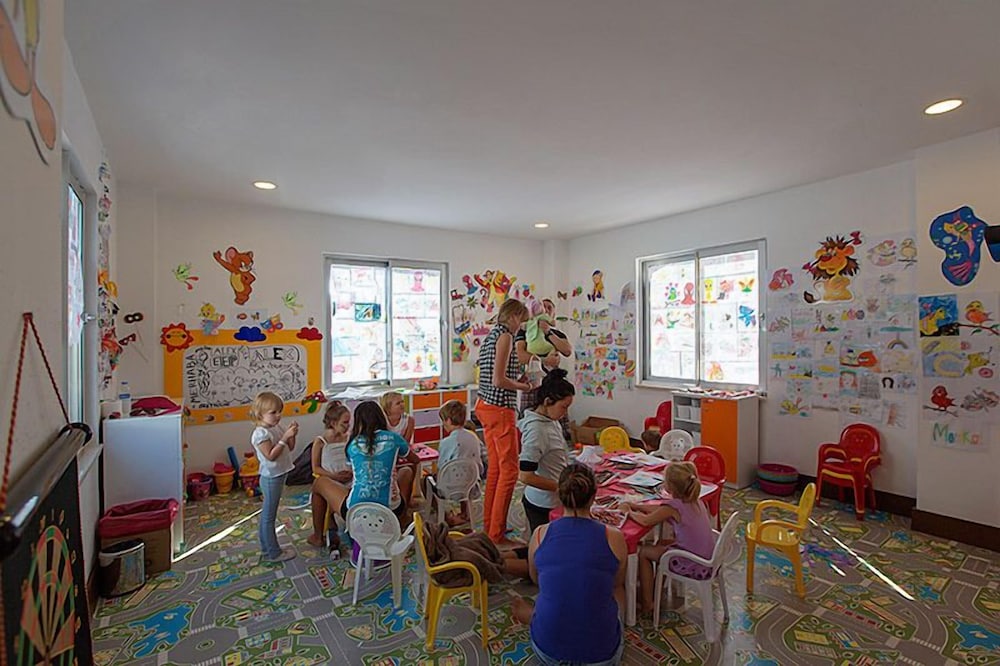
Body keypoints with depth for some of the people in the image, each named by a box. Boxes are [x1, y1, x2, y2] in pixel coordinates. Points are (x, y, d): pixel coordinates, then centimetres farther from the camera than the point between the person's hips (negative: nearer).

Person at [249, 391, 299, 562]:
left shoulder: (277, 427, 5)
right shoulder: (261, 433, -20)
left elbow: (290, 448, 9)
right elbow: (271, 455, -25)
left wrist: (292, 435, -8)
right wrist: (284, 437, -28)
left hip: (279, 476, 8)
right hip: (271, 478, -8)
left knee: (267, 515, 19)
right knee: (269, 516, 5)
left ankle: (267, 548, 30)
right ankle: (273, 553, 15)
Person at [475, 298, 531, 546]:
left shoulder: (490, 336, 16)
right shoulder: (505, 336, -13)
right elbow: (498, 380, -20)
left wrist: (516, 379, 14)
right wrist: (522, 386, -5)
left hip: (485, 405, 10)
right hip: (500, 408, -10)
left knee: (495, 467, 17)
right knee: (509, 470, -3)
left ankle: (489, 524, 28)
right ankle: (497, 535, 4)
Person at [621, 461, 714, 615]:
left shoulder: (674, 507, -24)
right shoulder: (694, 501, 1)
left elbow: (645, 520, -13)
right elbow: (660, 509, 11)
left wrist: (629, 511, 5)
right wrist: (635, 506, 11)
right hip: (707, 555, 8)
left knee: (644, 552, 6)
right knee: (662, 543, 26)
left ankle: (647, 604, 17)